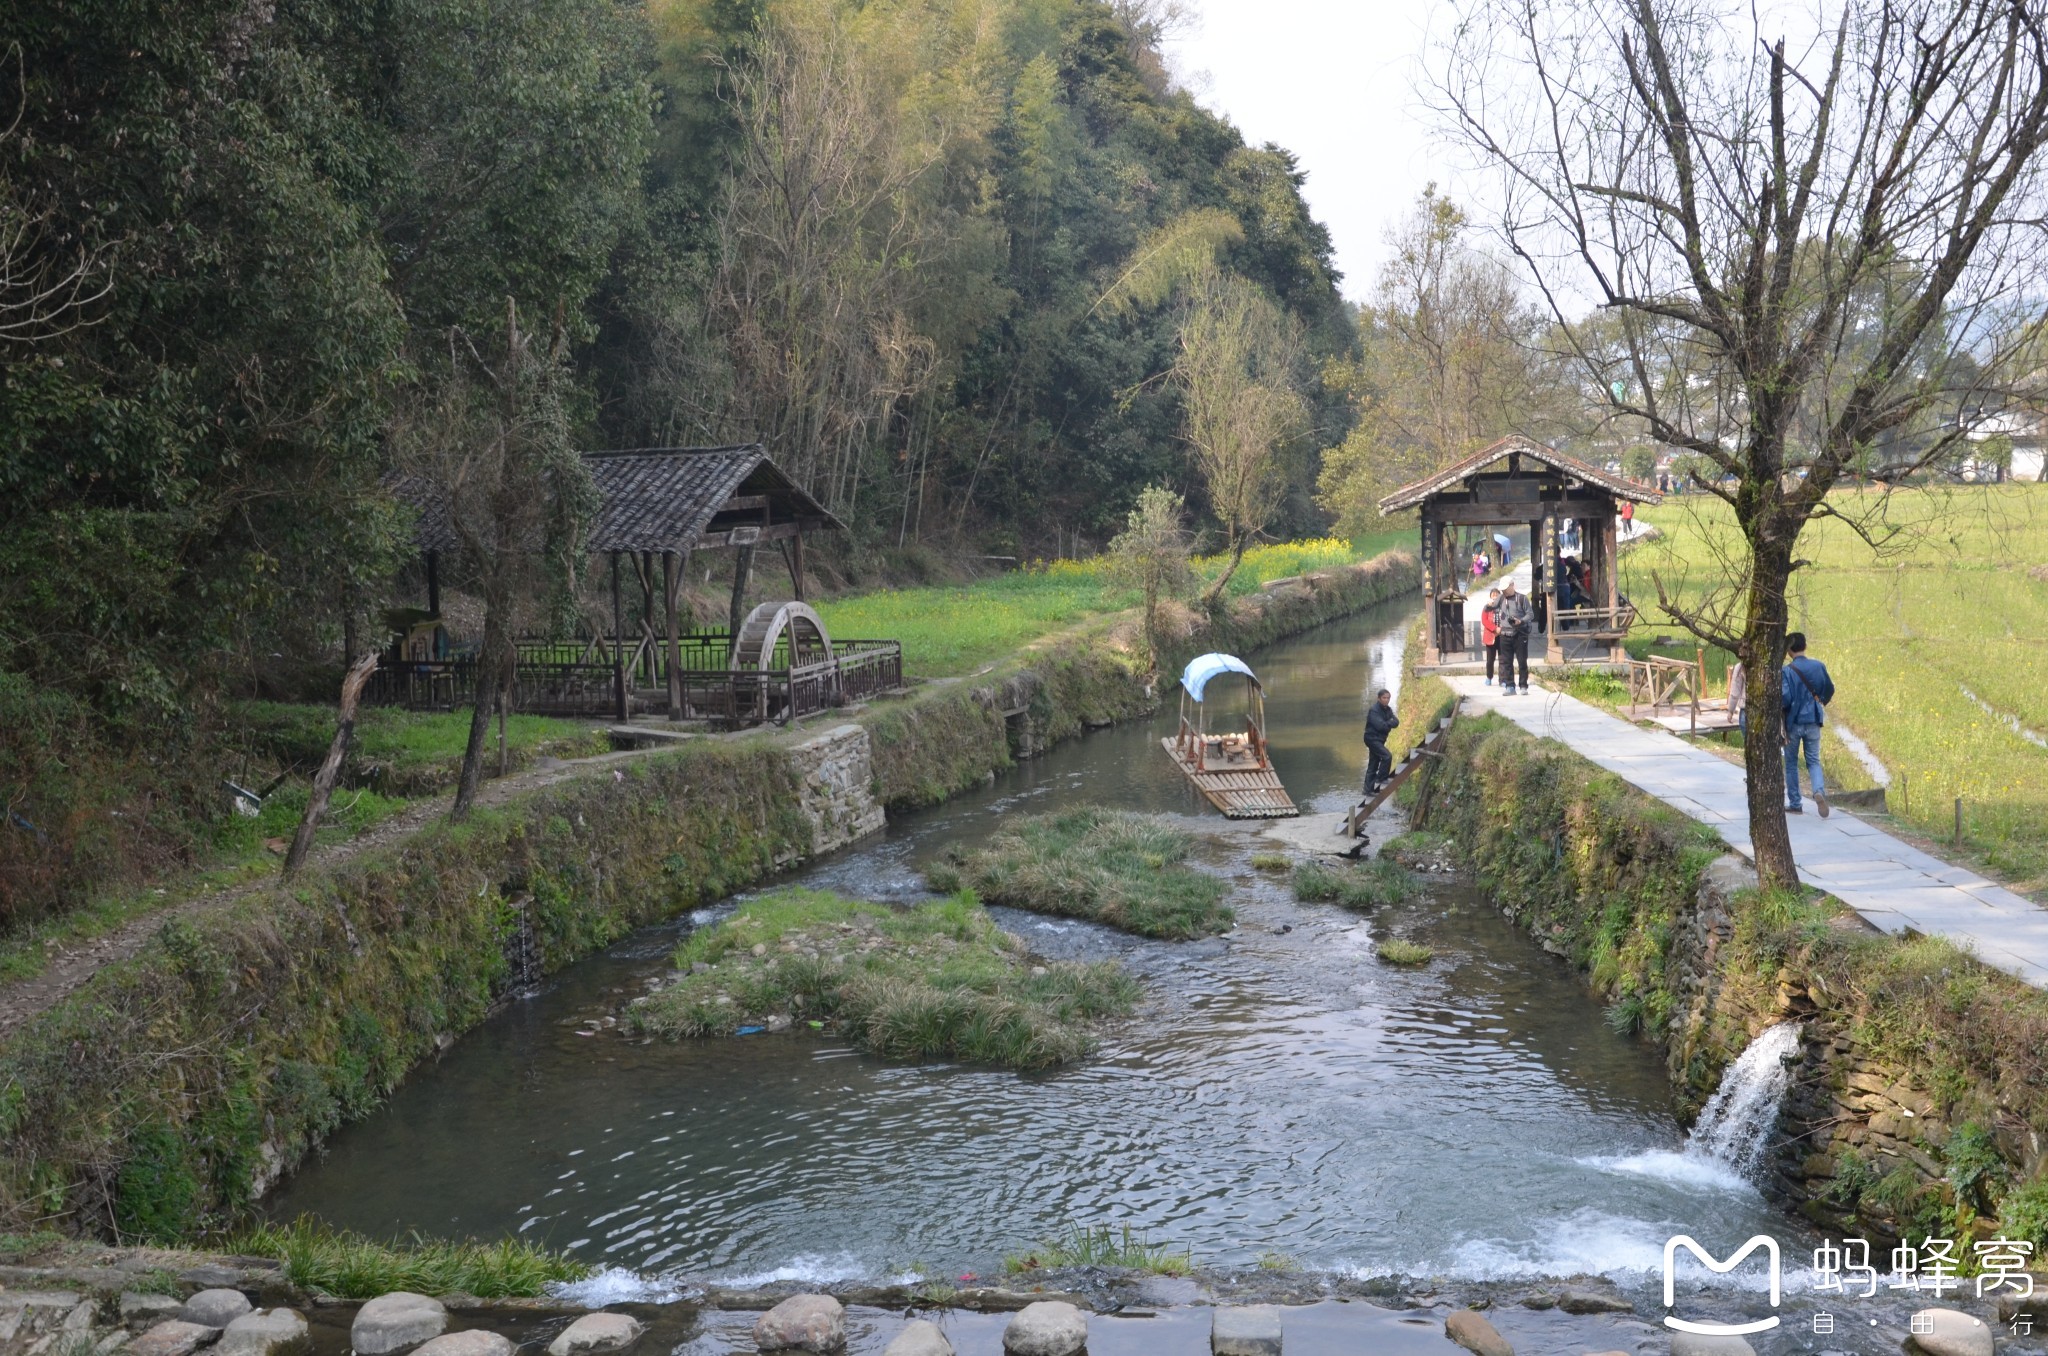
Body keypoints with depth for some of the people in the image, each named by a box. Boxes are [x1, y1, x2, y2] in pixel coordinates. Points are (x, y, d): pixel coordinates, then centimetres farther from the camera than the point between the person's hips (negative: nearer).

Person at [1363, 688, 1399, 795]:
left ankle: (1369, 789, 13)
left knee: (1373, 765, 10)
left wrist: (1387, 724, -19)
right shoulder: (1374, 710, -17)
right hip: (1373, 738, -9)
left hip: (1380, 739, 9)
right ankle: (1380, 779, -9)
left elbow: (1396, 722, -2)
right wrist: (1390, 723, -11)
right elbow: (1380, 725, -26)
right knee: (1387, 756, -20)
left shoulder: (1388, 709, 8)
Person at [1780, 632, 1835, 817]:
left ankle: (1794, 805, 14)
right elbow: (1830, 689, 13)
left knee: (1791, 763, 11)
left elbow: (1785, 698, -21)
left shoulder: (1787, 671, -14)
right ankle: (1819, 791, -17)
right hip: (1813, 722, 3)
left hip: (1793, 723, -3)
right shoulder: (1819, 666, 0)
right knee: (1814, 761, 11)